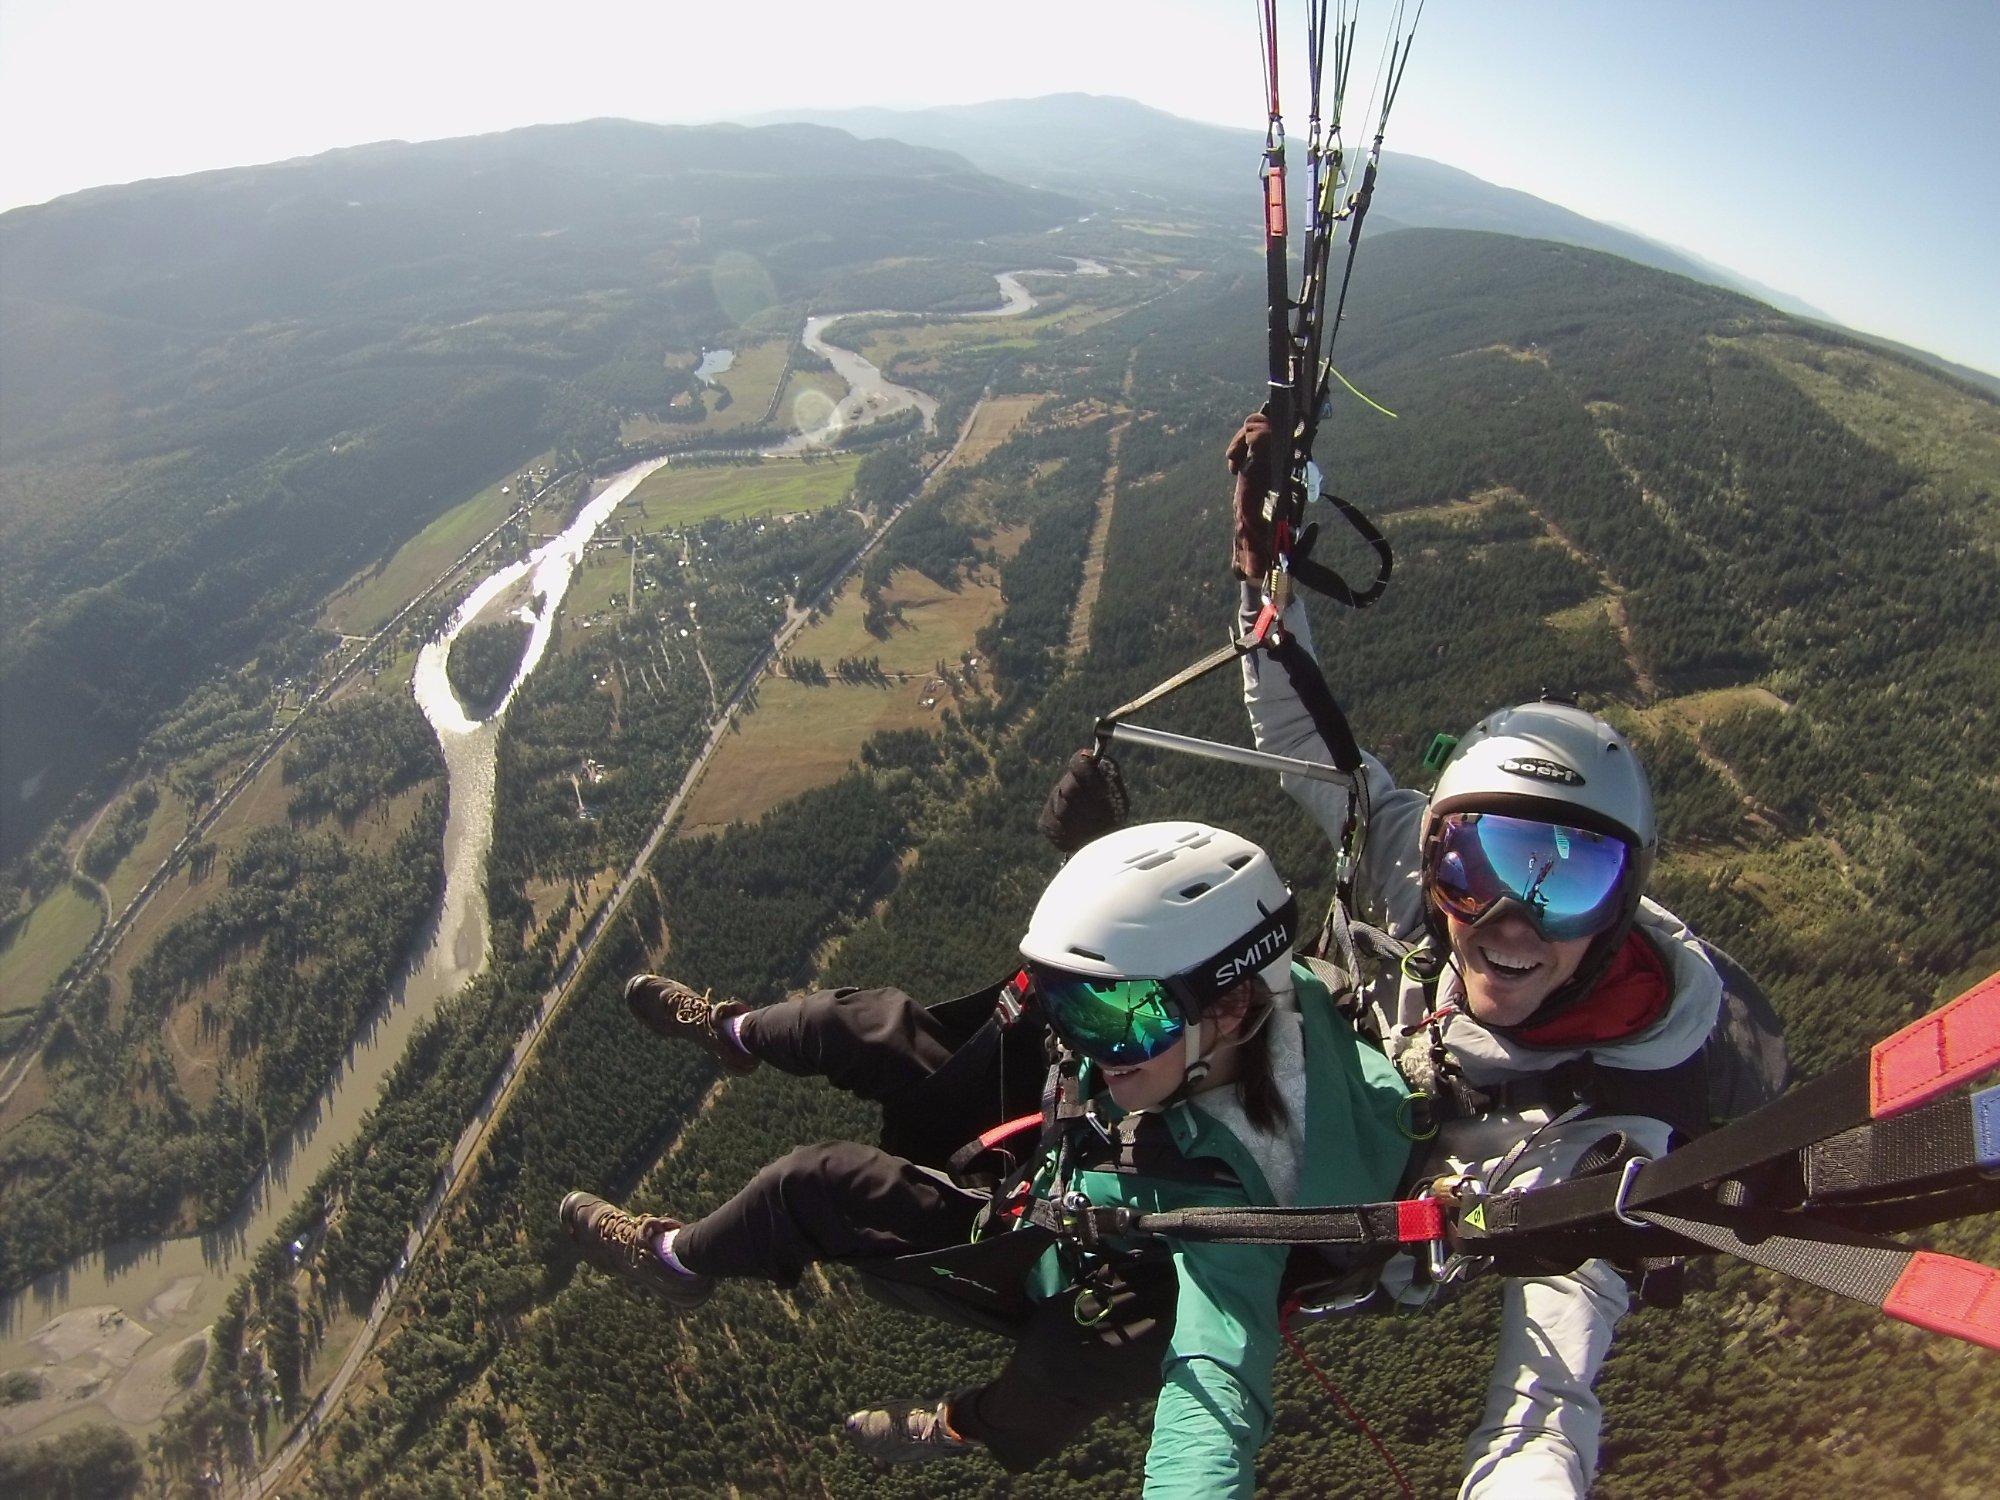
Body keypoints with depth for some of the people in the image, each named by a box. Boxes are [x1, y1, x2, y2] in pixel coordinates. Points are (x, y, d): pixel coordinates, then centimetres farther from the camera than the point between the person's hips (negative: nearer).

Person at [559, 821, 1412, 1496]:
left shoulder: (1224, 1193, -45)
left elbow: (1215, 1391, -54)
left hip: (1042, 1264, -6)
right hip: (1049, 1138, 6)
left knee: (810, 1186, -11)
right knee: (864, 1022, 7)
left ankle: (674, 1262, 25)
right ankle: (732, 1033, 43)